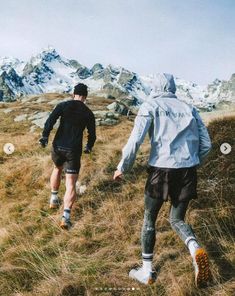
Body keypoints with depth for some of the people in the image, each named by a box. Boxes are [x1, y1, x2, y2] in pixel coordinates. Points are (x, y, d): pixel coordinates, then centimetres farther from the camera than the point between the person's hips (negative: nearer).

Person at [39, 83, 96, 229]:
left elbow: (51, 120, -12)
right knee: (71, 185, 0)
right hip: (74, 150, -2)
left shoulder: (63, 105, 3)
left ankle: (54, 199, 41)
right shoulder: (88, 113, 4)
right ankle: (66, 216, -15)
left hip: (57, 146, 2)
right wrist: (89, 147, 25)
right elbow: (92, 135, 8)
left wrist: (45, 136, -11)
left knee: (57, 169, 32)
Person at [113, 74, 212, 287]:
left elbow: (136, 139, -11)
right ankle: (196, 249, -10)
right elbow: (206, 144, 11)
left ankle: (147, 271, 22)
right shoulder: (189, 109, 15)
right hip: (187, 171, 4)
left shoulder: (151, 105, 3)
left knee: (149, 220, 15)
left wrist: (122, 167, -1)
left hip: (161, 169, -3)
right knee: (177, 219, 19)